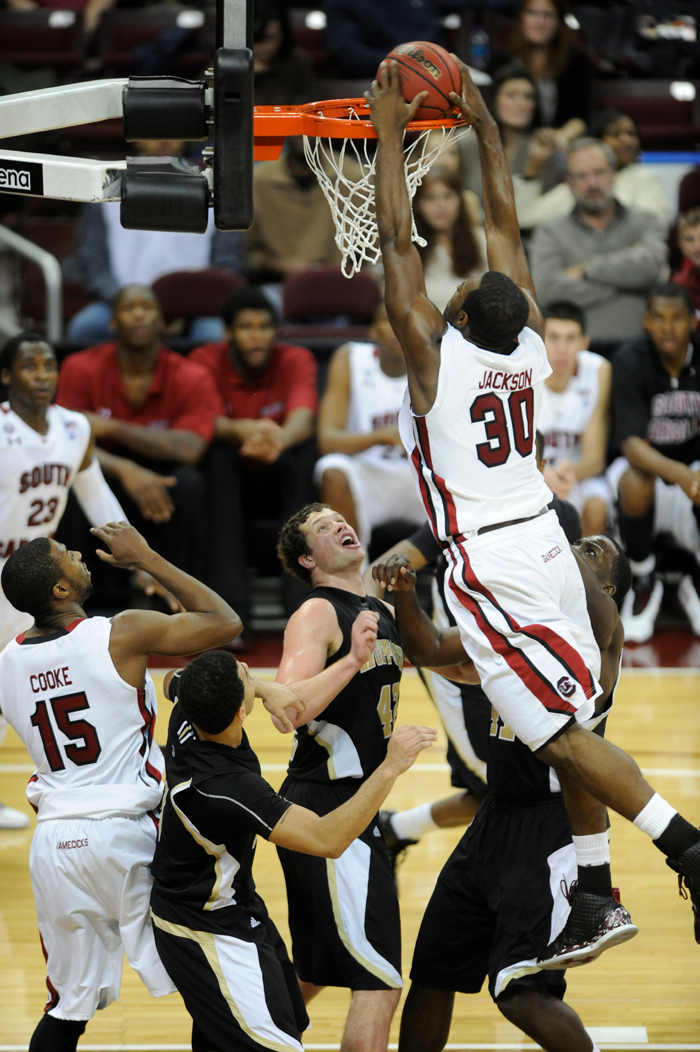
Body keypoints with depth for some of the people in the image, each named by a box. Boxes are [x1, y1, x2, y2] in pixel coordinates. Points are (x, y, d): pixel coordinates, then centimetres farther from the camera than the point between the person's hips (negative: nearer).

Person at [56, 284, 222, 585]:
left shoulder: (192, 378, -8)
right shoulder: (81, 369, -7)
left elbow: (189, 450, -23)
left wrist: (113, 427, -24)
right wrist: (124, 470, -35)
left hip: (160, 490, 0)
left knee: (189, 482, -32)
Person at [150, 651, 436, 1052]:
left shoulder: (186, 719, -13)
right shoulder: (226, 786, -36)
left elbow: (175, 680, 13)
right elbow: (327, 839, -39)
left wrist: (264, 687, -2)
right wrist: (390, 767, -38)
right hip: (207, 932, -10)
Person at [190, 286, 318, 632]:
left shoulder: (296, 360, -7)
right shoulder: (207, 361, -7)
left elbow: (303, 419, -27)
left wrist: (281, 440, -53)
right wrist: (241, 430, -48)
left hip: (281, 486, 0)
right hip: (227, 486, 0)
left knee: (306, 450, -30)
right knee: (218, 453, -32)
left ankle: (303, 604, -36)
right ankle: (230, 610, -40)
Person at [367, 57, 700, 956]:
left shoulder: (436, 353, -14)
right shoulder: (530, 346, 1)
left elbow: (397, 240, -10)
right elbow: (503, 224, 10)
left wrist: (390, 134, -3)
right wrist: (482, 128, 17)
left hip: (487, 564, -7)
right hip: (545, 544, 7)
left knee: (558, 732, -10)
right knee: (572, 723, 11)